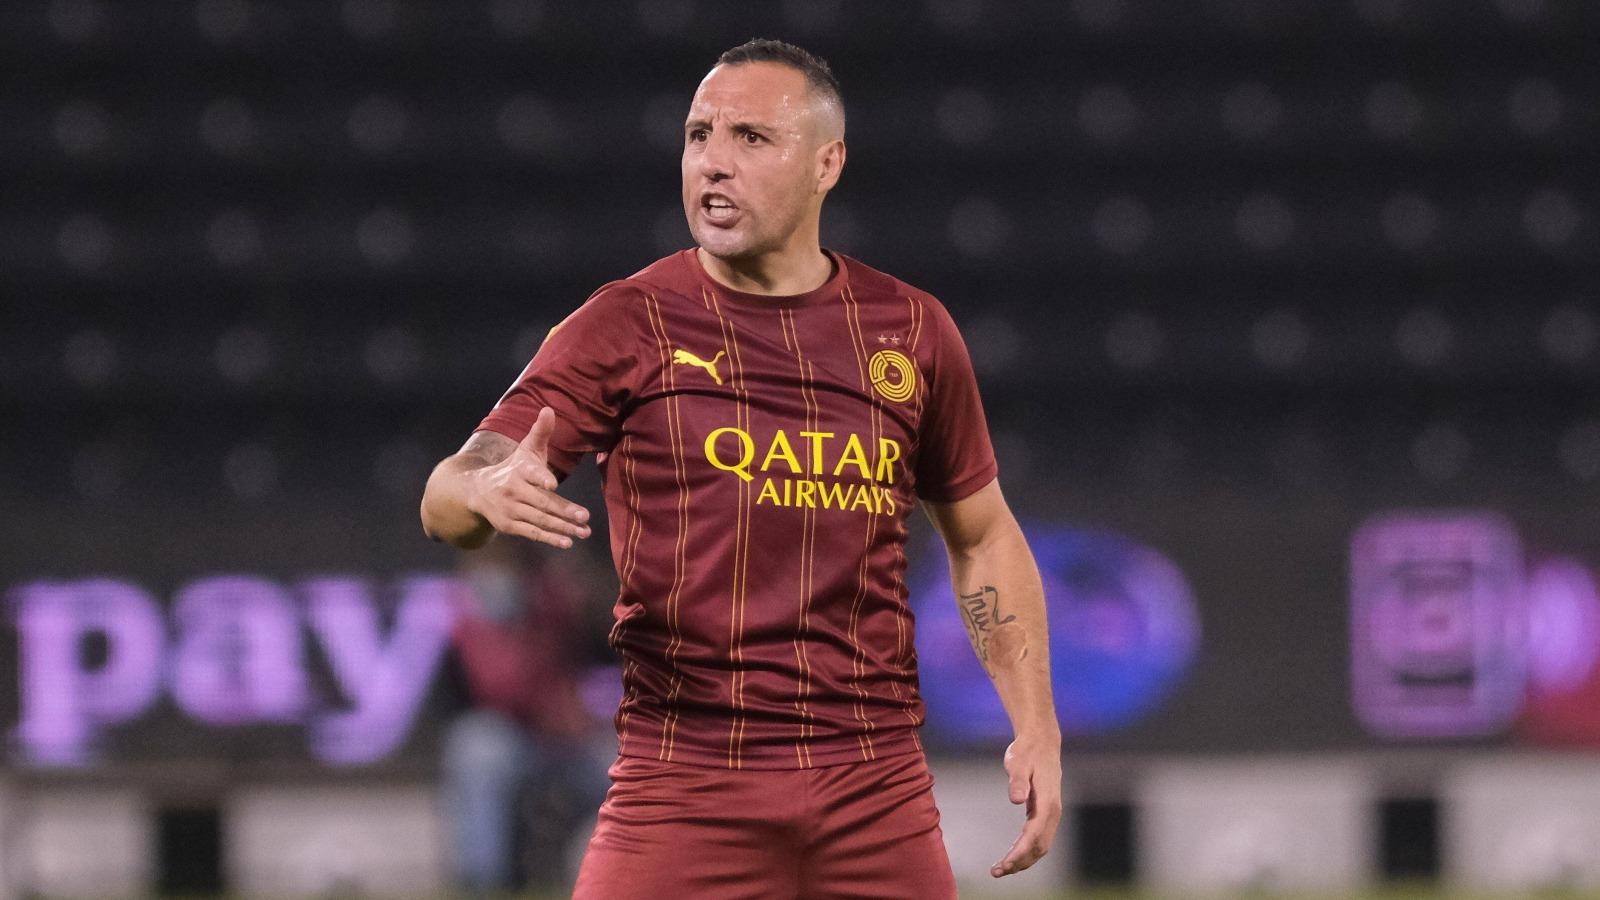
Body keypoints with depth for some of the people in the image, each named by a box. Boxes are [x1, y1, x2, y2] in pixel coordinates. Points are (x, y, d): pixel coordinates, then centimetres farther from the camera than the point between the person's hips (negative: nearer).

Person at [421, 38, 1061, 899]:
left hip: (876, 787, 3)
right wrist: (488, 491, -32)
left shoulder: (911, 330, 10)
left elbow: (981, 536, 20)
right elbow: (446, 500, -7)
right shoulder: (627, 325, 0)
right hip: (684, 780, -3)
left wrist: (1035, 725, 10)